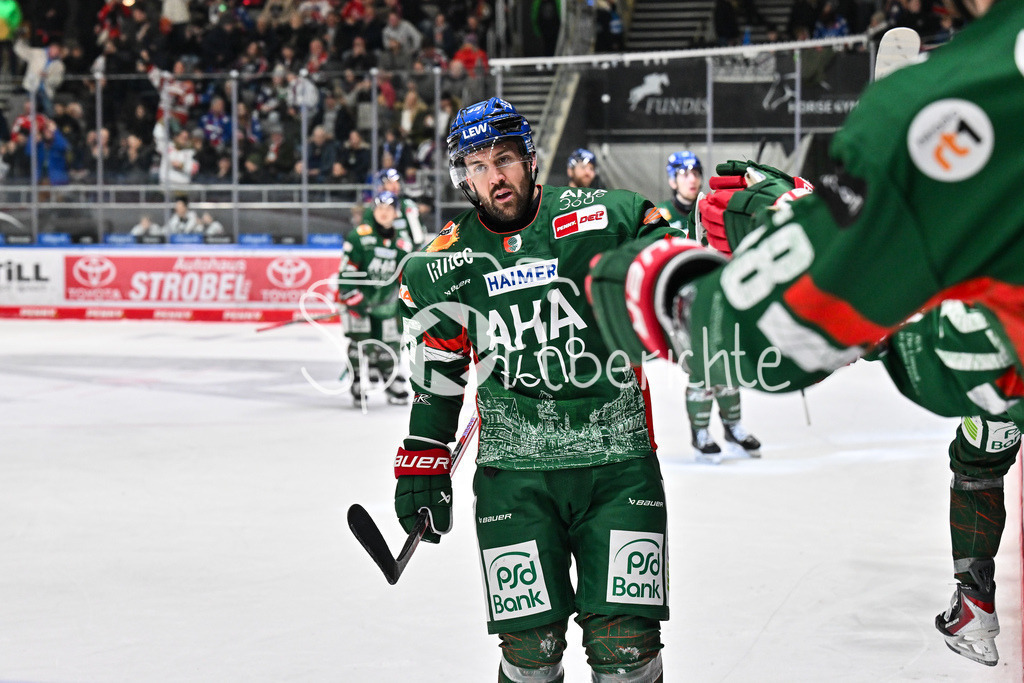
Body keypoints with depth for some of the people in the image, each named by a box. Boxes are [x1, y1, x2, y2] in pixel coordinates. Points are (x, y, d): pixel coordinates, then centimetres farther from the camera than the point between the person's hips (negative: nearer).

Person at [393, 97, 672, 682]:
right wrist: (423, 460, 15)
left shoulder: (602, 219, -4)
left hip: (617, 462, -1)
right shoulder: (444, 266, 6)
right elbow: (436, 372, 16)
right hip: (513, 474, 2)